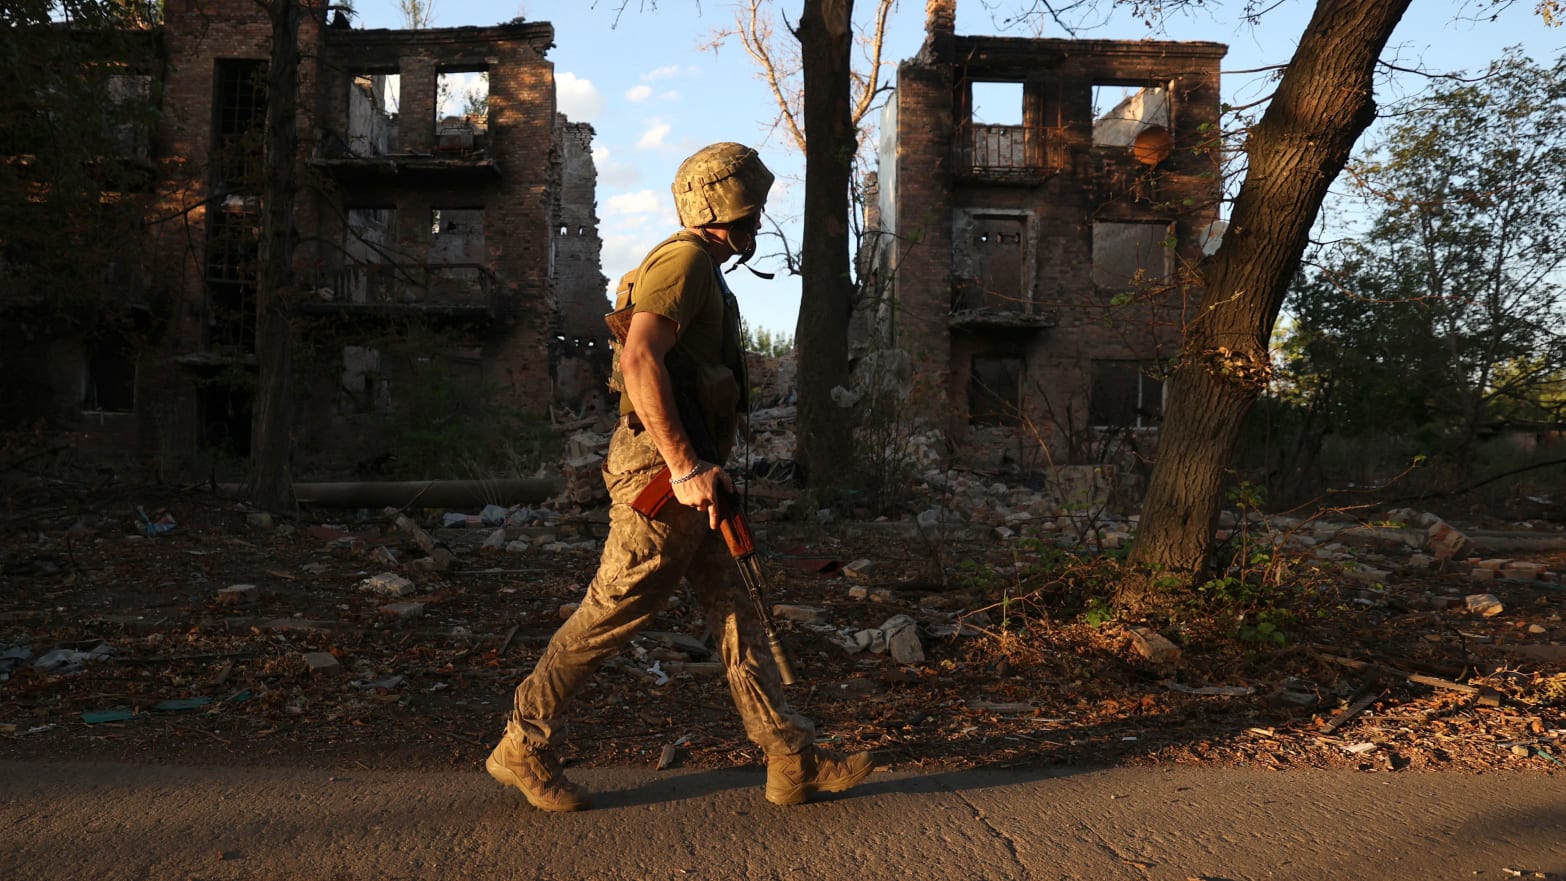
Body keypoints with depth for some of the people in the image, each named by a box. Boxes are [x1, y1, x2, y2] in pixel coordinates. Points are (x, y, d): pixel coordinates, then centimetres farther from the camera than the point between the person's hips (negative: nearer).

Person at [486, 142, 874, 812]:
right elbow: (639, 361, -26)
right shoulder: (685, 260, -12)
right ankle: (524, 745, 16)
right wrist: (685, 467, -26)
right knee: (611, 616, 0)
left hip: (682, 478, 11)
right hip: (663, 477, -11)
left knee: (734, 613, 9)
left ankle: (794, 759, 15)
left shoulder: (703, 273, 20)